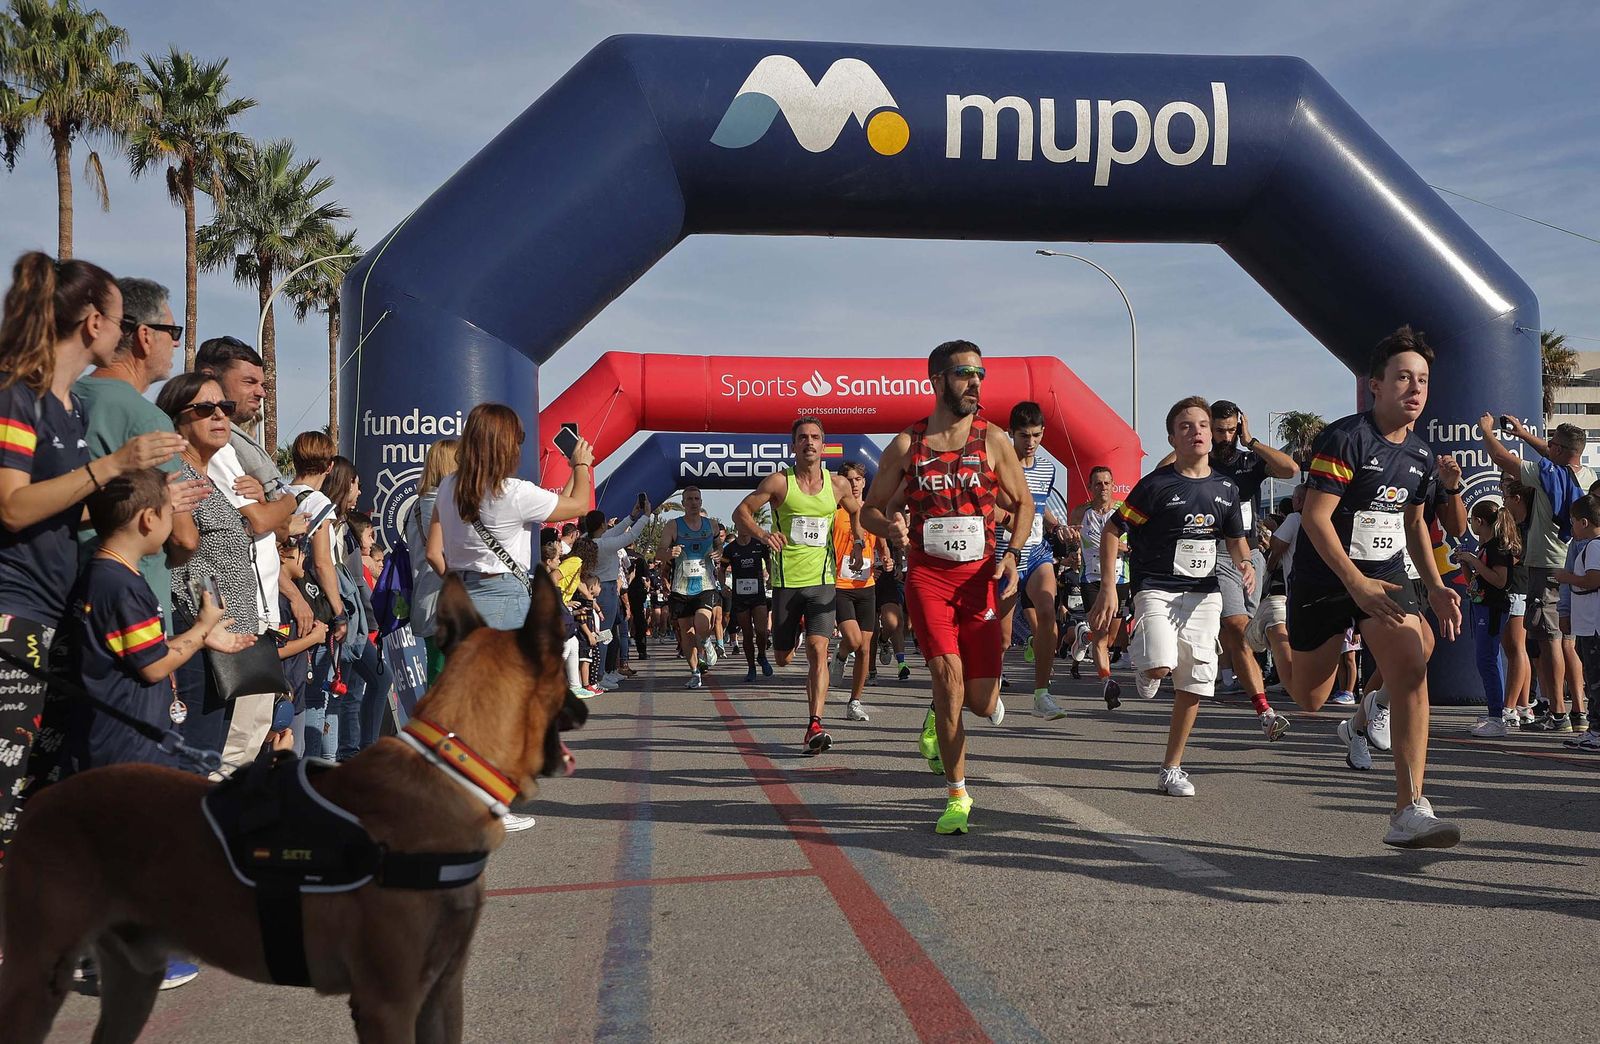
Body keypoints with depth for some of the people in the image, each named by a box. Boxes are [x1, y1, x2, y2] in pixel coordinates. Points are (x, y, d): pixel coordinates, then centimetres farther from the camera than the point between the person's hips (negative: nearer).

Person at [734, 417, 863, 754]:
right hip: (786, 580, 0)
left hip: (822, 579, 0)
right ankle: (791, 638, 49)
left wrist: (858, 538, 6)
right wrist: (761, 534, -19)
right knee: (783, 658, 10)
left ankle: (815, 726, -16)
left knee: (817, 650, -16)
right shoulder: (779, 482, -5)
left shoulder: (838, 484, 3)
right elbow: (741, 511, -1)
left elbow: (856, 511, 24)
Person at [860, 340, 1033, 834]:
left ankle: (937, 716, 37)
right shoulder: (906, 444, 3)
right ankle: (957, 797, 0)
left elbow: (1023, 502, 13)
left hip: (980, 576, 1)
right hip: (927, 575, -1)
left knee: (983, 704, -1)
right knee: (948, 673, -16)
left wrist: (1012, 553, -4)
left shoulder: (993, 440, 4)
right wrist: (890, 527, -13)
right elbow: (869, 510, 10)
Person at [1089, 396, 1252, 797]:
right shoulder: (1156, 484, -9)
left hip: (1205, 594, 5)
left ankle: (1171, 769, 18)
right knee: (1161, 666, -27)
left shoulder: (1226, 488, 7)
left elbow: (1235, 538, 20)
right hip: (1157, 589, -5)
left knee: (1193, 685, 4)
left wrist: (1245, 563, -4)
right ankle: (1145, 669, 12)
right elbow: (1112, 530, -6)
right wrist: (1108, 589, -12)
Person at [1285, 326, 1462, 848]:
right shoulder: (1344, 437, -17)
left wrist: (1435, 586, 7)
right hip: (1323, 579, -4)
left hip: (1386, 575, 4)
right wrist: (1356, 583, -29)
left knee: (1411, 669, -21)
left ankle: (1410, 811, -17)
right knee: (1309, 700, 7)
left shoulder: (1420, 456, 5)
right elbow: (1315, 516, -21)